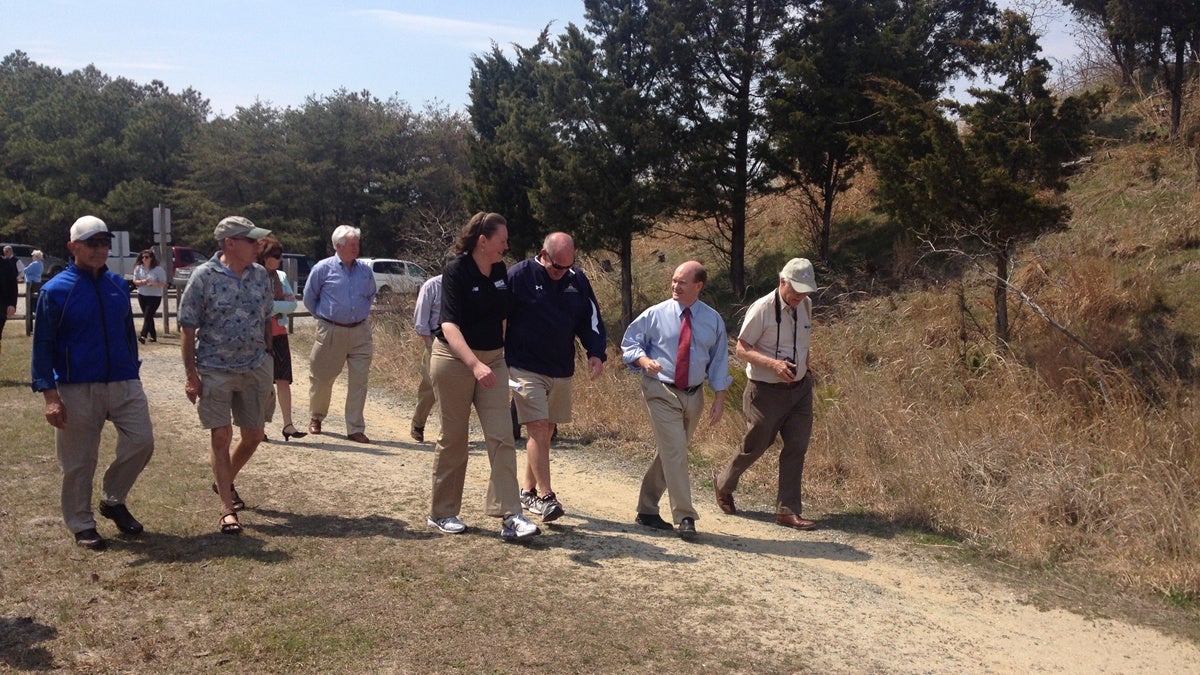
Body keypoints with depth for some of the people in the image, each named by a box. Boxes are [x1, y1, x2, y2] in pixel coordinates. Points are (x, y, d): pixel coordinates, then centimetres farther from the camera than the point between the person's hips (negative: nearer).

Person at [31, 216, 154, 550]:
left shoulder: (118, 285, 8)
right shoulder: (55, 290, -6)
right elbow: (42, 346, -6)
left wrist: (133, 374, 17)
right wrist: (49, 395, -13)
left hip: (124, 384, 4)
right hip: (77, 390, -4)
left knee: (141, 441, 0)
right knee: (79, 462, 4)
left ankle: (113, 500, 23)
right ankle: (81, 525, 21)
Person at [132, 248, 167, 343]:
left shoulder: (158, 269, -10)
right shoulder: (138, 268, 4)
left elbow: (163, 283, -10)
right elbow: (135, 281, 6)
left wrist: (153, 283, -27)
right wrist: (142, 281, -15)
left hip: (154, 296, -5)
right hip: (142, 295, 5)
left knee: (148, 316, -15)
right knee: (147, 317, 11)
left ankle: (143, 336, -24)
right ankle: (153, 336, 21)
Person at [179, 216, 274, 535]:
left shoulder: (260, 274, 4)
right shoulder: (204, 276, -10)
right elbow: (188, 328, -8)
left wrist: (267, 359, 12)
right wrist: (191, 374, -11)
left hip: (254, 368, 5)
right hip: (215, 370, -5)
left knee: (253, 436, 12)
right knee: (221, 437, -2)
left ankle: (225, 483, 38)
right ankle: (227, 508, 9)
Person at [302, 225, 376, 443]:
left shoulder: (365, 270, 5)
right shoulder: (323, 268, -5)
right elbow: (309, 298, 5)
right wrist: (324, 316, 7)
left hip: (360, 332, 3)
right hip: (331, 332, -2)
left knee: (359, 381, 0)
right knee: (321, 378, 8)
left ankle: (355, 429, 7)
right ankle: (316, 418, 33)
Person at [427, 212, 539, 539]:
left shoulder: (500, 271, 3)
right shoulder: (456, 271, -15)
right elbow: (449, 326, -25)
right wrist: (475, 365, -37)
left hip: (493, 359, 5)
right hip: (455, 359, -5)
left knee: (502, 437, -4)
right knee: (453, 438, 5)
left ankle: (509, 515, -4)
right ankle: (441, 513, 20)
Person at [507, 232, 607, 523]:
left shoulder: (577, 280, 5)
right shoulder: (518, 275, -9)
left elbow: (591, 318, 11)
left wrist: (596, 352, -4)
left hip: (562, 370, 5)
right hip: (525, 369, -5)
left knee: (546, 430, 11)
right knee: (538, 428, -12)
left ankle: (527, 490, 24)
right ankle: (545, 496, -9)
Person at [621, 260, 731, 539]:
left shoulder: (713, 320, 3)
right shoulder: (655, 314, -4)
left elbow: (719, 360, 7)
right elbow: (629, 343, 3)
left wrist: (719, 398, 1)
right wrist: (644, 360, -18)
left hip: (694, 395, 4)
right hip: (661, 393, -4)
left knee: (668, 453, 12)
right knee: (675, 452, -12)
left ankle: (647, 510, 25)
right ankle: (685, 517, -6)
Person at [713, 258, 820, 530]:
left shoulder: (806, 305, 4)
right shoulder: (762, 309, -17)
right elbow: (742, 349, -15)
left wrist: (803, 368, 13)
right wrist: (773, 364, -27)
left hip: (800, 388, 6)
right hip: (766, 392, -6)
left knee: (797, 447, 2)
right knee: (755, 447, 8)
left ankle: (787, 510, 12)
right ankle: (723, 482, 37)